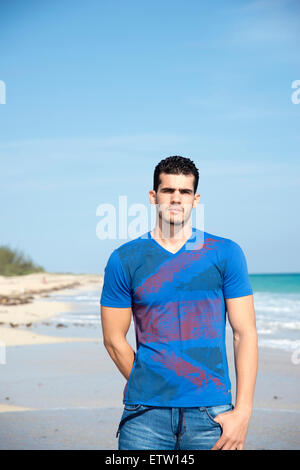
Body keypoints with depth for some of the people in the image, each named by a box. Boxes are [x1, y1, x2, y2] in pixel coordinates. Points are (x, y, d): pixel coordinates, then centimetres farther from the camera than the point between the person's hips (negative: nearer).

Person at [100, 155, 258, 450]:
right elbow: (114, 339, 8)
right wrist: (149, 392, 5)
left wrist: (242, 411, -5)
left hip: (212, 415, 0)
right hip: (145, 415, 0)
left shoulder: (225, 254, 4)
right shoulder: (125, 259, 4)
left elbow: (245, 333, 1)